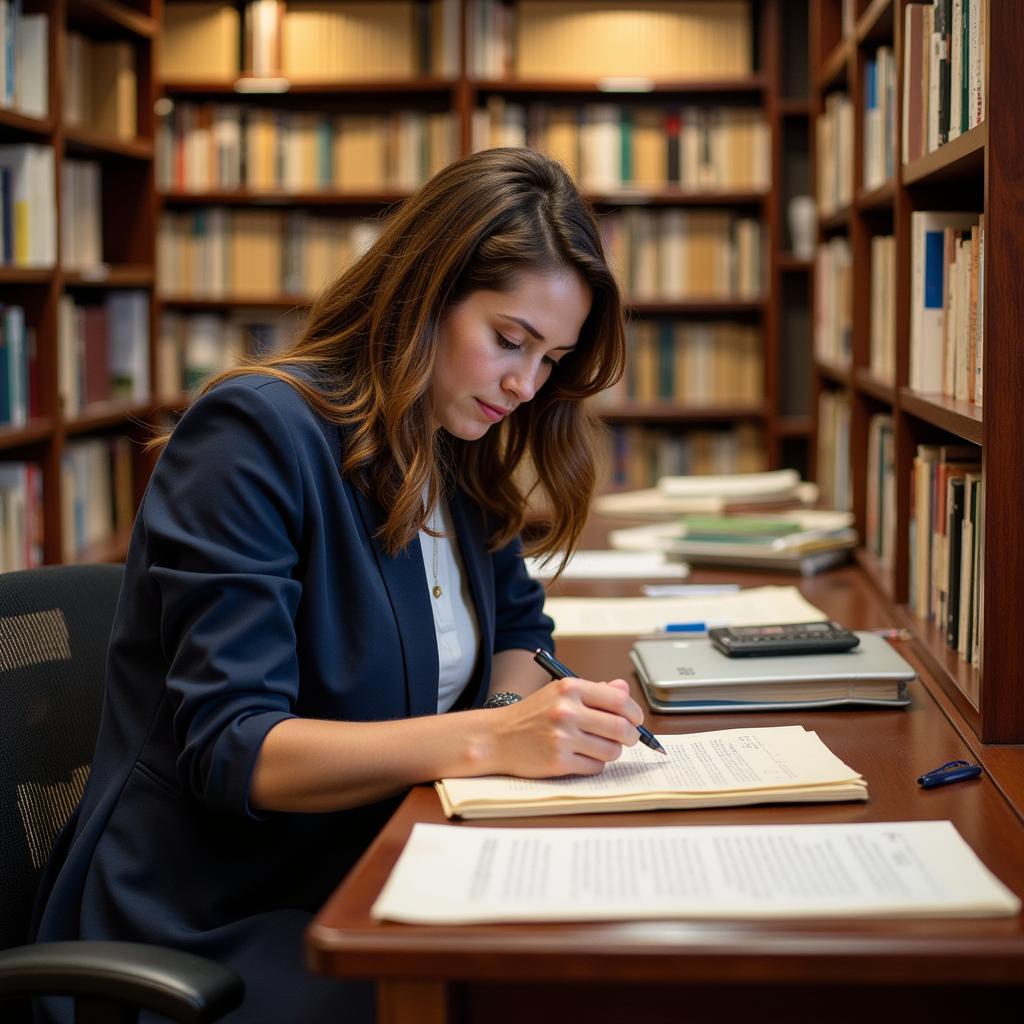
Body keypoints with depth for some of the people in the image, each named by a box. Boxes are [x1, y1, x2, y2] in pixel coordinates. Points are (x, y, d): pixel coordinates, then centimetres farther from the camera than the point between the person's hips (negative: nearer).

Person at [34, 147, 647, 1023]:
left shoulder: (462, 454, 8)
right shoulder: (256, 433, -15)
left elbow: (517, 629, 22)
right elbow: (227, 749, -21)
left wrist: (530, 710, -2)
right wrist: (490, 737, -31)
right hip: (211, 926, -7)